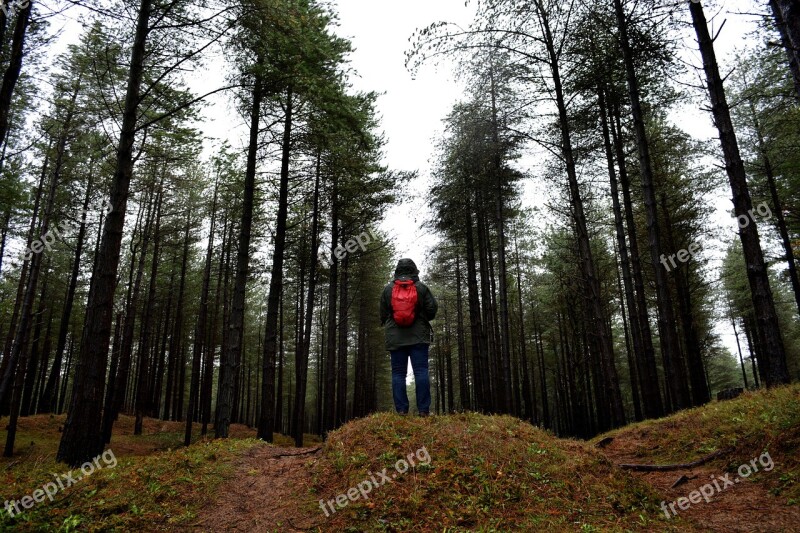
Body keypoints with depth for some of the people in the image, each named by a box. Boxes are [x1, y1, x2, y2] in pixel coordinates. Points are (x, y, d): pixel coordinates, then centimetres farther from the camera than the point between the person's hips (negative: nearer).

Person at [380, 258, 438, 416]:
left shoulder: (388, 289, 5)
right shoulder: (421, 287, 1)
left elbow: (383, 314, 10)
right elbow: (432, 309, 1)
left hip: (395, 338, 1)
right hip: (418, 337, -1)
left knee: (398, 373, 2)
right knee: (421, 371, -2)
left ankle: (402, 411, -2)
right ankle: (423, 410, -6)